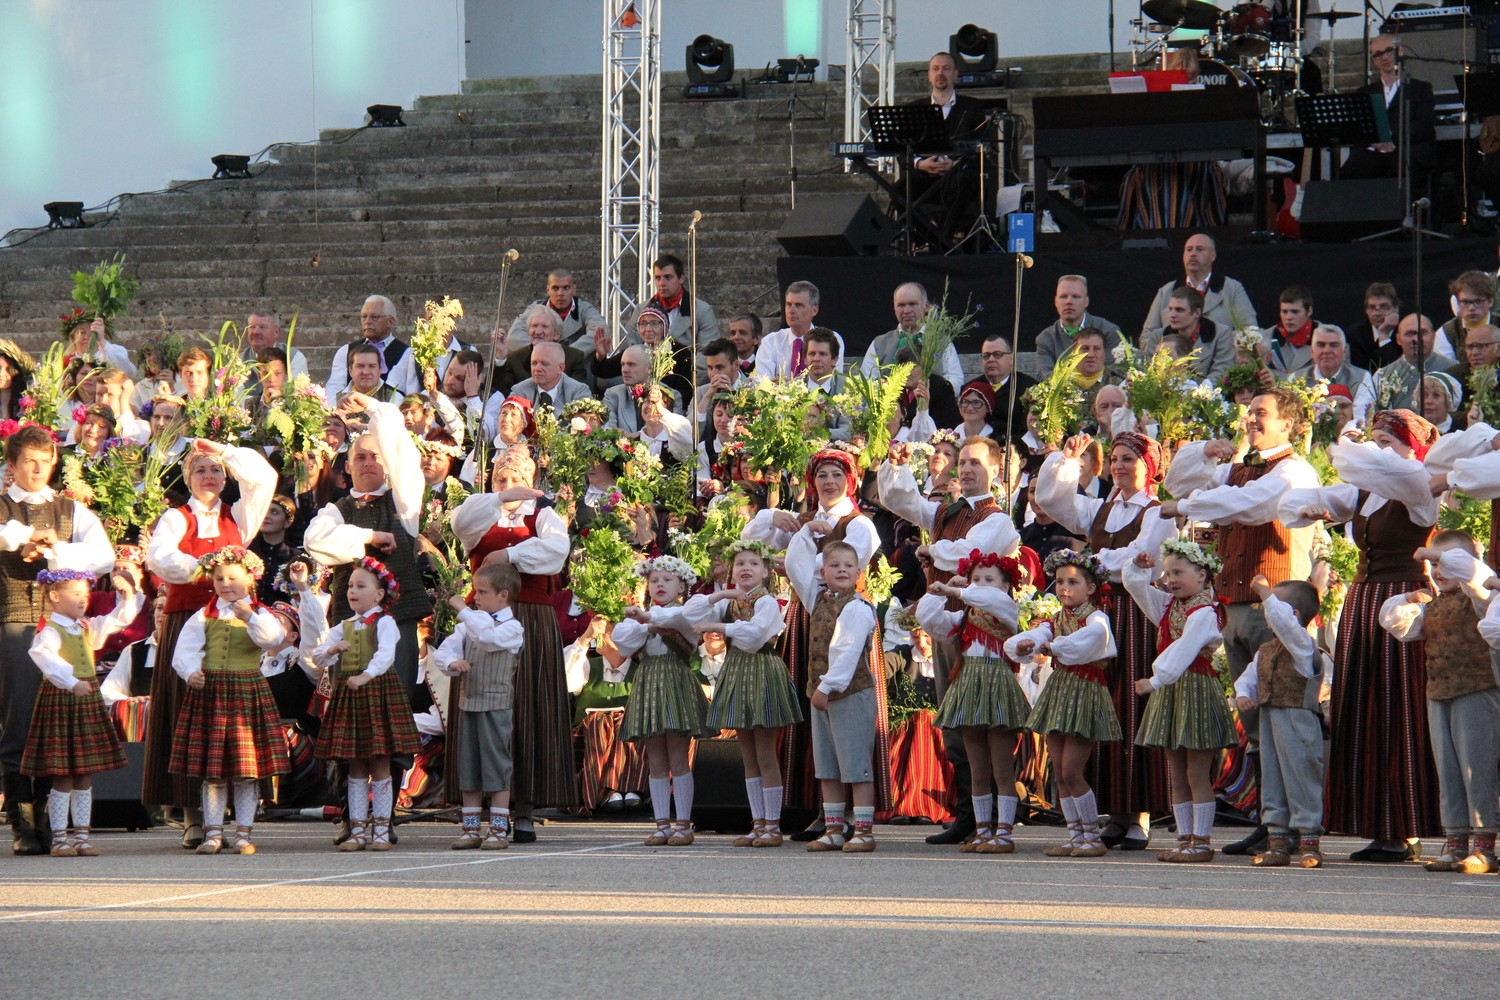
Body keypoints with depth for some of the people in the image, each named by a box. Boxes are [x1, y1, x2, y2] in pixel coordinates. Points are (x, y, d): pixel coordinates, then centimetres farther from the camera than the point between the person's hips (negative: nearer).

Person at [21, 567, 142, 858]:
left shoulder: (89, 627, 12)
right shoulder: (49, 632, -13)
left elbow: (120, 619, 23)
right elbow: (46, 658, -32)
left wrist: (128, 595, 6)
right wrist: (71, 683, -43)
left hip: (88, 700, 8)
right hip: (59, 700, -8)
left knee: (85, 775, 10)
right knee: (62, 776, -4)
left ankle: (81, 836, 15)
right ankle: (60, 839, 2)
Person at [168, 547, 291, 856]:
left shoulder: (259, 614, 5)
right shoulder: (204, 616, 9)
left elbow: (273, 637, -14)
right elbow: (184, 649, 2)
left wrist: (249, 618, -26)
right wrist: (190, 672, -16)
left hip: (247, 692, -1)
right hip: (209, 691, 1)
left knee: (247, 769, 0)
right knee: (211, 771, 3)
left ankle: (243, 833, 8)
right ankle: (213, 833, 9)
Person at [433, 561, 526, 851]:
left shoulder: (511, 628, -6)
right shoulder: (470, 625, 14)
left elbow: (486, 637, -27)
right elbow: (443, 651, 8)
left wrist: (462, 609, -18)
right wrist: (452, 662, -14)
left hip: (496, 705, -7)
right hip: (468, 702, 7)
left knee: (497, 766, -4)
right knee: (468, 767, 9)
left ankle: (499, 829, 1)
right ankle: (470, 828, 15)